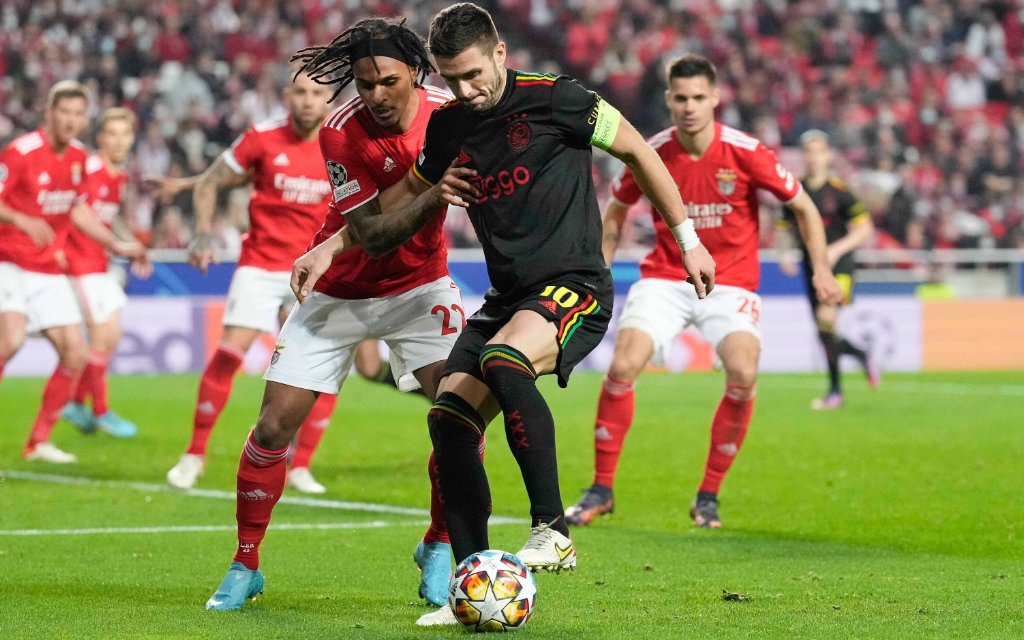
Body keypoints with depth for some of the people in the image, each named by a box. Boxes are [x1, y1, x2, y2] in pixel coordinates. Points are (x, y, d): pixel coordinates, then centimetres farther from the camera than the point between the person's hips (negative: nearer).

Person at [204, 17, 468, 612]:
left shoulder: (448, 111, -15)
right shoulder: (340, 132, -22)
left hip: (419, 285, 2)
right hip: (340, 294, -2)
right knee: (274, 427, -6)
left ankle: (439, 548, 4)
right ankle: (245, 566, 11)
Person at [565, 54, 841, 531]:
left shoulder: (744, 153, -13)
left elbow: (803, 206, -1)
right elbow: (616, 210, 12)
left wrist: (821, 268, -9)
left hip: (730, 281, -1)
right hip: (665, 277, 1)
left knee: (742, 375, -23)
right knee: (623, 367, -19)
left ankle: (708, 496, -5)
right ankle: (601, 489, -3)